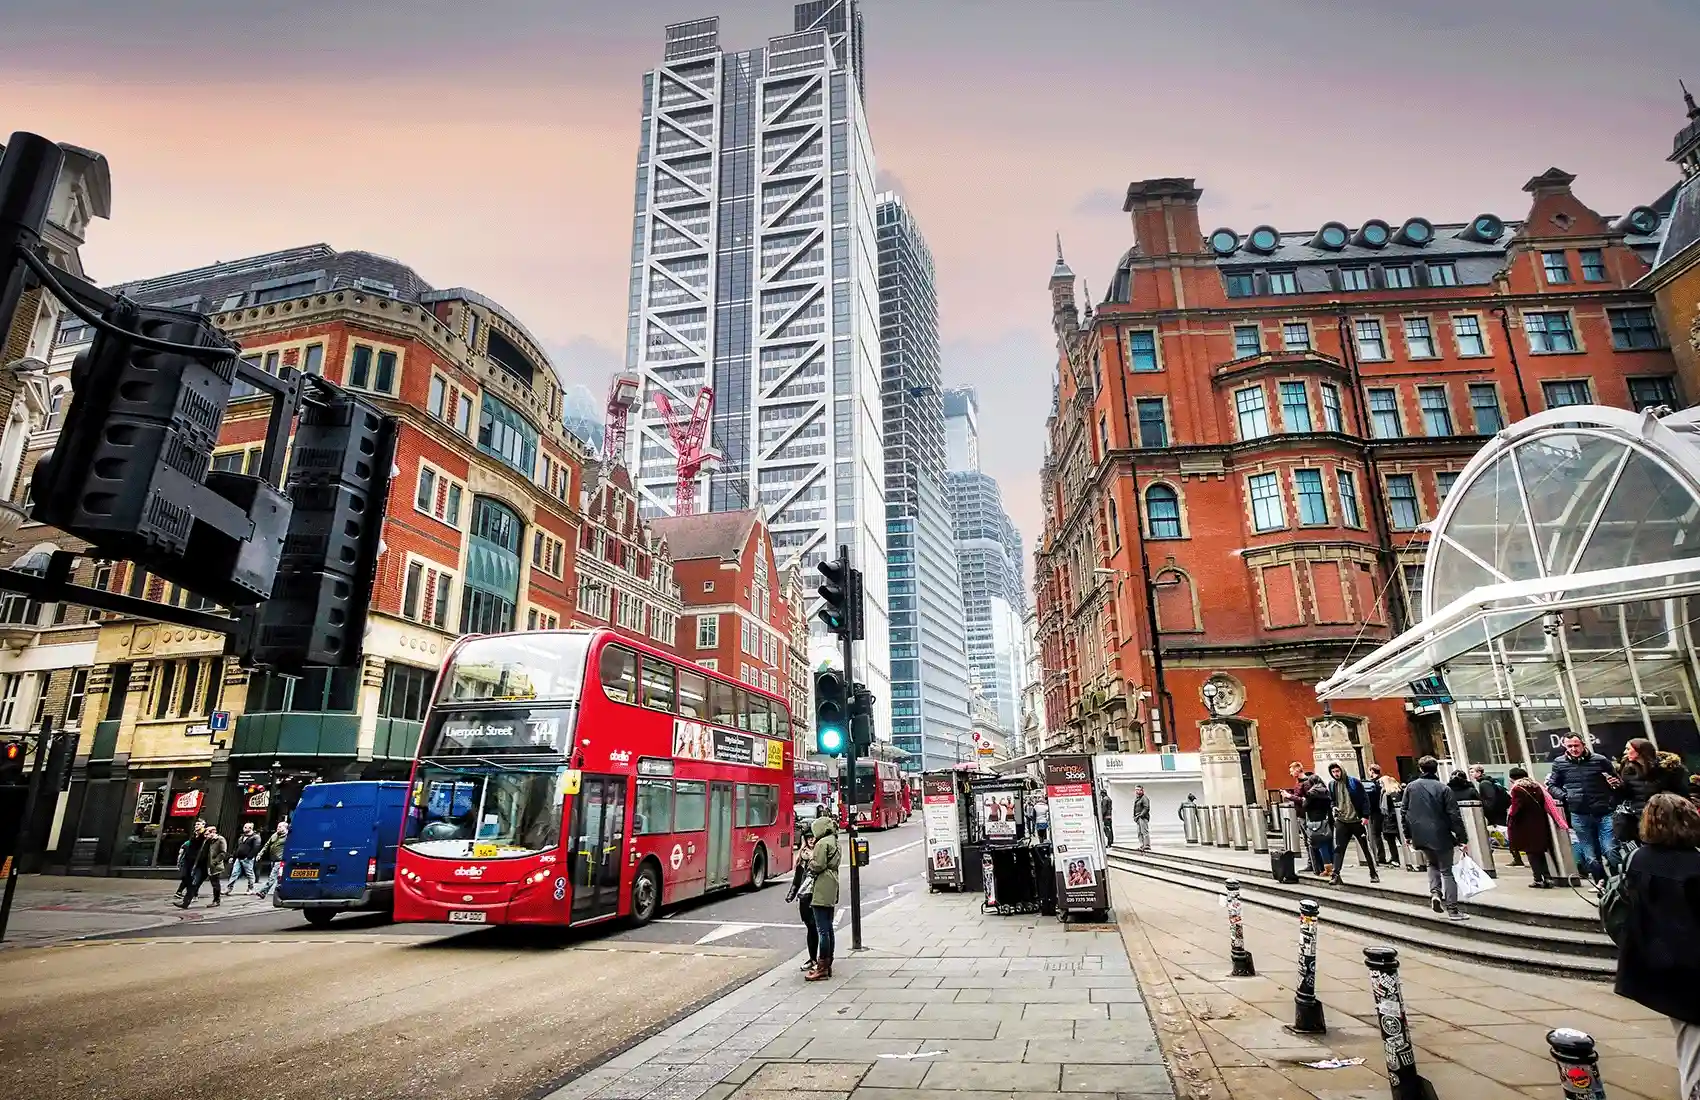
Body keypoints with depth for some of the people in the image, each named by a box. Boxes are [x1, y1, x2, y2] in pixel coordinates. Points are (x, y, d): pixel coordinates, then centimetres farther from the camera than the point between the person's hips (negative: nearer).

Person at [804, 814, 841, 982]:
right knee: (828, 928, 15)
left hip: (822, 891, -10)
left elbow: (817, 866, -17)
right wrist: (814, 857, 12)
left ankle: (822, 969, -6)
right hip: (831, 890, 10)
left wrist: (811, 858, 1)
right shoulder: (834, 841, 16)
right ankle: (827, 964, 21)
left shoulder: (822, 843, -12)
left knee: (822, 929, -7)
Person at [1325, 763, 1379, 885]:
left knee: (1365, 847, 9)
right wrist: (1333, 808, -1)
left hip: (1357, 820, -3)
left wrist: (1365, 816, -11)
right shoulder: (1331, 784, 4)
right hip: (1341, 821, 3)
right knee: (1339, 848, -5)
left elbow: (1365, 799, -6)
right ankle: (1336, 875, -8)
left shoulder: (1353, 781, -7)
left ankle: (1373, 873, 23)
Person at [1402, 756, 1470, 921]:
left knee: (1433, 863, 24)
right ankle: (1452, 909, 4)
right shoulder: (1444, 788, -6)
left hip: (1420, 835, 3)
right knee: (1447, 871, 5)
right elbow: (1454, 816, -9)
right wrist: (1461, 839, -5)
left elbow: (1405, 812, 6)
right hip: (1440, 835, -3)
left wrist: (1408, 835, 15)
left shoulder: (1410, 787, 3)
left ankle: (1434, 892, 4)